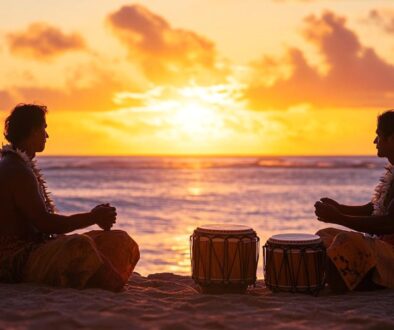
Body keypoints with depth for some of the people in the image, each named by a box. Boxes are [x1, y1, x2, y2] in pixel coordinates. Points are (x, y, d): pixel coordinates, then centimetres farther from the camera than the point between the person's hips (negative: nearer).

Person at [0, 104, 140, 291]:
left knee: (119, 240, 5)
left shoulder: (20, 168, 18)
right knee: (79, 246, -38)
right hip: (18, 262, -11)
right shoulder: (16, 172, -16)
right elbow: (45, 223, -22)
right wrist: (92, 218, -13)